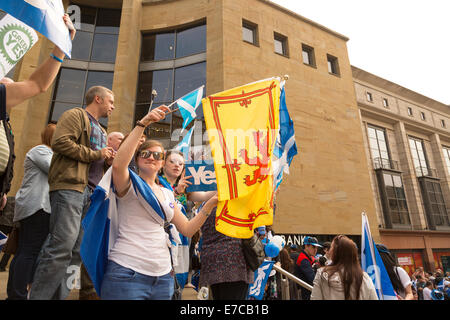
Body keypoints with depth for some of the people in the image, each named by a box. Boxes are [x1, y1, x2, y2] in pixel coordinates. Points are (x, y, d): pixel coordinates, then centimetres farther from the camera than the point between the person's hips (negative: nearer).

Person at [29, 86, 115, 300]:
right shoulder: (76, 115, 5)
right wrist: (96, 154, -7)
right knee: (62, 246, -15)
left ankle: (58, 296, 11)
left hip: (90, 192, 9)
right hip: (70, 186, -8)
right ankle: (39, 295, -7)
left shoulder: (100, 131, 30)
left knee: (76, 251, 5)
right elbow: (60, 142, -12)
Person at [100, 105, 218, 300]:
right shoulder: (130, 183, -2)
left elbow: (187, 229, 12)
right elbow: (118, 164, -25)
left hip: (162, 276, 6)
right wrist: (142, 124, -24)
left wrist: (210, 204, 0)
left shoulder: (167, 194, 15)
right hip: (127, 274, -6)